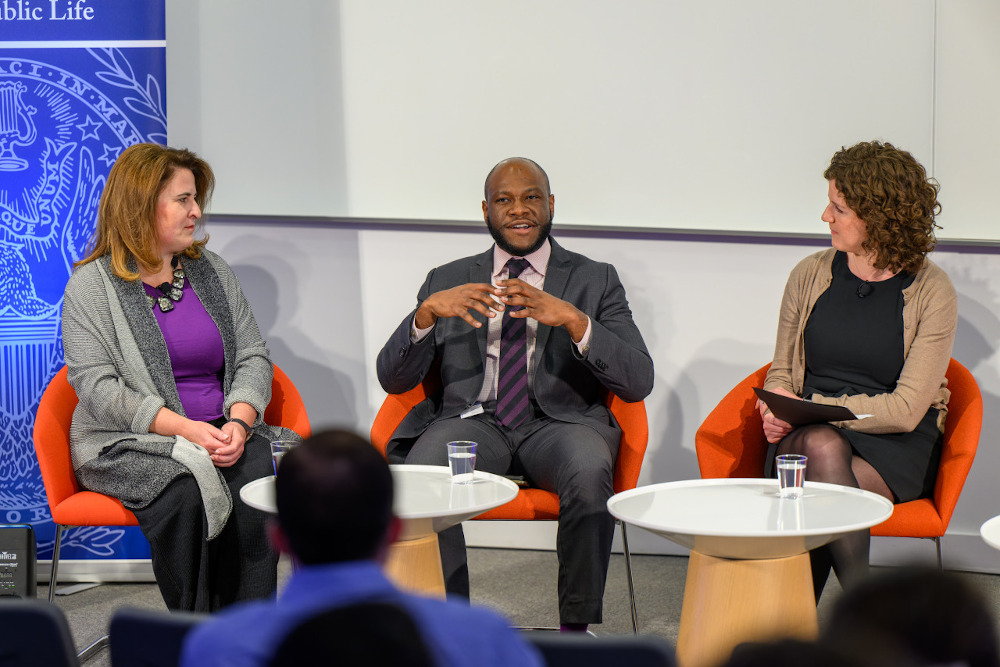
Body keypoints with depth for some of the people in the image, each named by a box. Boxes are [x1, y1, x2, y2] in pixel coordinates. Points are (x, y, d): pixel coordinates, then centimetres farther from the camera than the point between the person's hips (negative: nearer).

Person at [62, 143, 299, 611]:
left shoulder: (212, 271, 15)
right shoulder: (91, 285, 0)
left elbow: (253, 357, 12)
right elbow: (98, 387, -9)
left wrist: (239, 422, -10)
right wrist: (183, 429, -21)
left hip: (224, 435, 4)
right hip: (128, 444, -4)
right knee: (186, 495, -35)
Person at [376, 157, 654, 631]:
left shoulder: (595, 281, 13)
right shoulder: (447, 281, 17)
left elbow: (638, 382, -1)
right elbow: (393, 379, 8)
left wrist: (572, 319, -17)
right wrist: (428, 311, -12)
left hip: (559, 421, -1)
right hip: (471, 421, 1)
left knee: (589, 475, -36)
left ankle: (577, 633, -23)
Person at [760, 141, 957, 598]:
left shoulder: (932, 293, -5)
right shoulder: (810, 275, 8)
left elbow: (907, 409, -11)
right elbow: (781, 372, 16)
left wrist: (812, 407, -16)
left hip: (894, 446, -2)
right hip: (808, 437, 3)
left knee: (820, 496, -34)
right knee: (823, 448, -35)